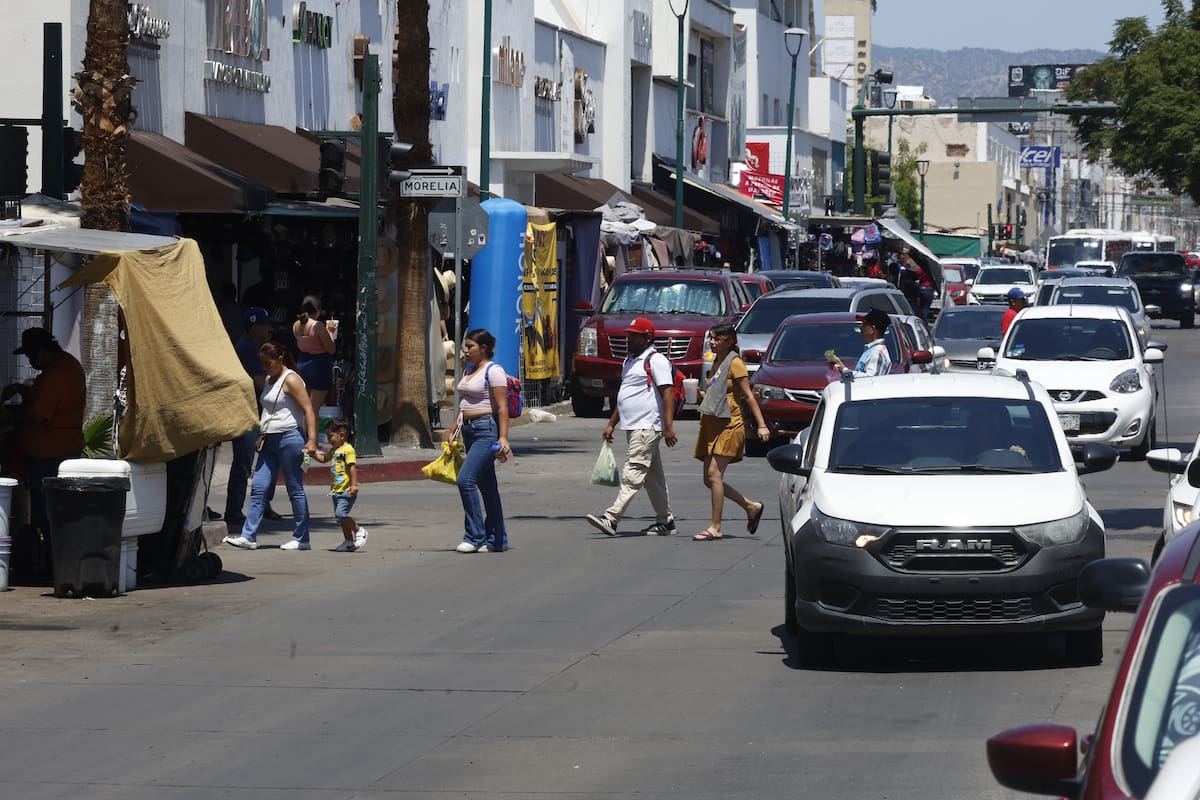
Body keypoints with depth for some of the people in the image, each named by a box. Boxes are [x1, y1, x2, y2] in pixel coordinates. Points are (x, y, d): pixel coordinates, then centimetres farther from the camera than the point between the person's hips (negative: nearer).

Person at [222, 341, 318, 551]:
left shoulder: (291, 380, -10)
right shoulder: (269, 380, 16)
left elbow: (308, 411, -16)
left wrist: (312, 440, -25)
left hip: (289, 439, -9)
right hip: (271, 441, 9)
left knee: (295, 489, -2)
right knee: (258, 488, 2)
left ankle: (301, 539, 5)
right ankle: (249, 537, 1)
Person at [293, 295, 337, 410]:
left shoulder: (296, 325, 3)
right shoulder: (318, 325, -19)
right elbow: (331, 349, -16)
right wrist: (329, 331, -2)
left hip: (302, 363, 7)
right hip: (319, 365, -7)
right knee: (315, 407, -4)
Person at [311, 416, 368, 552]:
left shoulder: (348, 450, -13)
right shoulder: (334, 450, 15)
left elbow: (352, 467, -19)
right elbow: (323, 458, 30)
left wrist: (354, 485, -25)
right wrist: (313, 453, 13)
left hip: (346, 490, -10)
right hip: (336, 490, 10)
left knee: (341, 514, -20)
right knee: (340, 517, 11)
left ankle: (359, 530, -4)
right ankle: (349, 541, 17)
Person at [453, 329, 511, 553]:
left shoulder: (493, 371, -10)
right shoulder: (469, 370, 17)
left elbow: (502, 407, -16)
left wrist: (503, 438, -22)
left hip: (487, 429, -9)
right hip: (469, 430, 9)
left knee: (466, 479, -17)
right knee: (486, 485, 10)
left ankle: (475, 536, -12)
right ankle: (496, 540, 14)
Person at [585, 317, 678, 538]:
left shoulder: (655, 360, -9)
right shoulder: (629, 361, 20)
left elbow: (668, 392, -17)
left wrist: (668, 426, -23)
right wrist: (611, 424, 23)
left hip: (647, 427, -10)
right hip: (633, 428, 10)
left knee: (632, 475, -15)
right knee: (653, 477, 13)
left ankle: (611, 518, -23)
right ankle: (665, 521, 19)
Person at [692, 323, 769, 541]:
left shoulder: (735, 363, -7)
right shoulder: (718, 362, 17)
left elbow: (748, 395, -11)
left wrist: (762, 425, -15)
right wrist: (701, 394, 5)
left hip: (728, 425, -9)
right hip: (711, 424, 9)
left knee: (714, 474, -16)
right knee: (709, 479, 6)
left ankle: (715, 527, -13)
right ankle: (752, 507, 21)